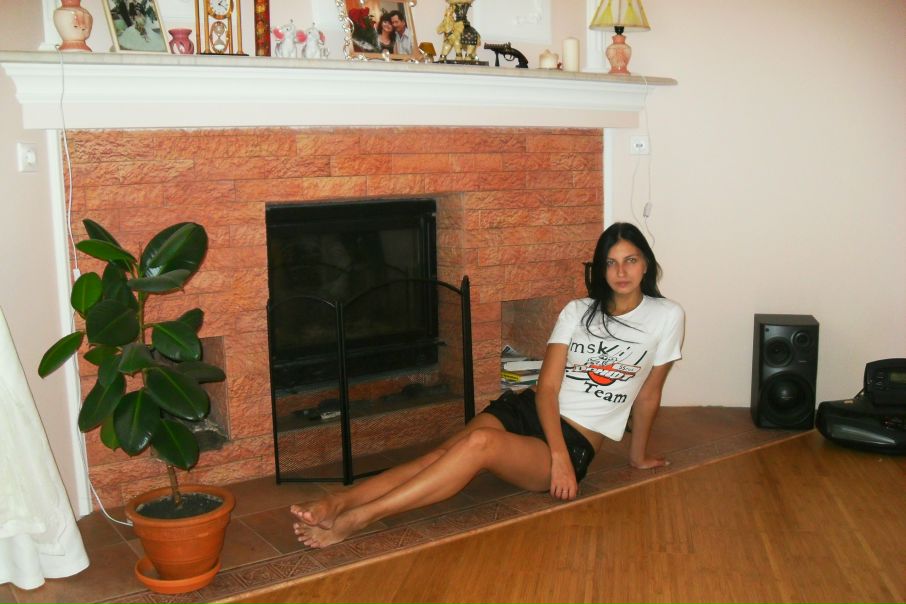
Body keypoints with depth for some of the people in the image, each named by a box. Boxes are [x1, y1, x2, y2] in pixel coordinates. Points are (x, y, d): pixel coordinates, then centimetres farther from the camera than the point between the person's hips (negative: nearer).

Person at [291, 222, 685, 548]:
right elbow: (547, 388, -2)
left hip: (576, 444, -3)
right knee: (443, 454, -29)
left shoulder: (666, 317, 2)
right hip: (527, 411, 3)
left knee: (481, 443, -34)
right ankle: (336, 501, -41)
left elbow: (648, 395, 11)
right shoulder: (577, 312, 7)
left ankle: (355, 519, -41)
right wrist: (559, 455, -16)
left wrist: (638, 453, 20)